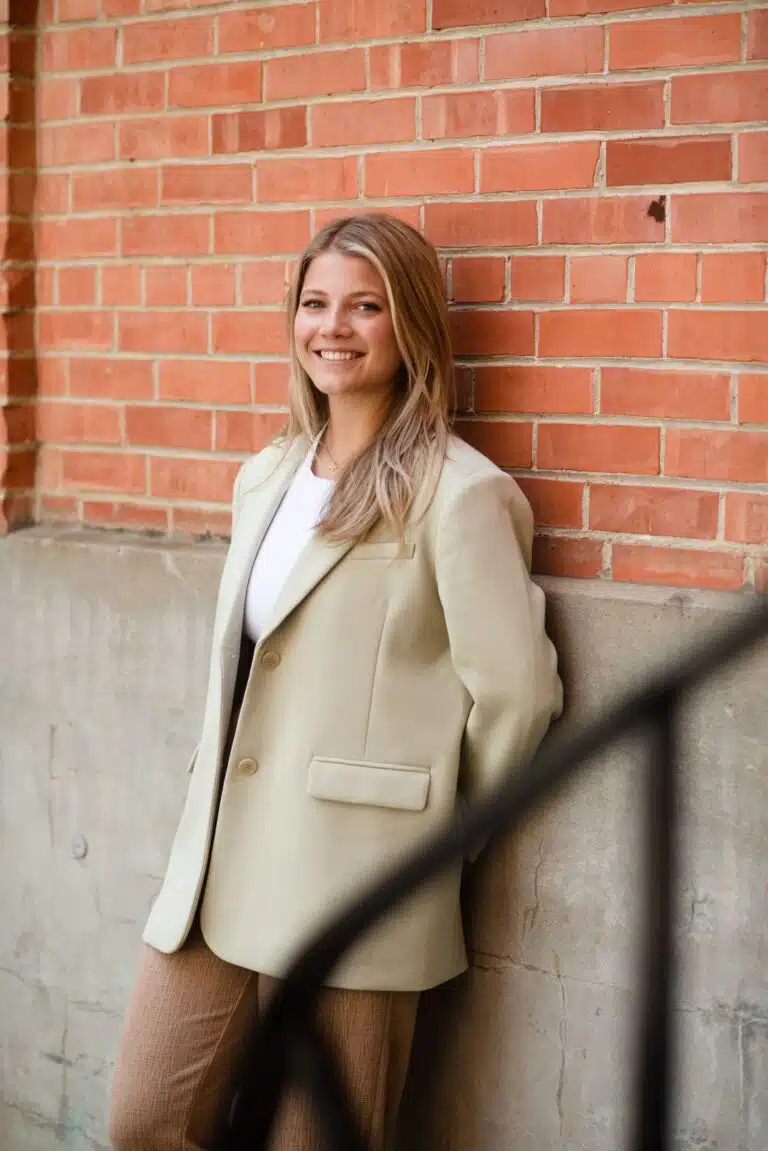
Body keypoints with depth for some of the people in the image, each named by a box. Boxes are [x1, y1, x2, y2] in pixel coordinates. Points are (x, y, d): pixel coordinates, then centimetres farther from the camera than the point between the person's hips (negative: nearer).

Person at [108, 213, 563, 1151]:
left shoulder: (460, 494, -12)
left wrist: (444, 820, 3)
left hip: (351, 888, -7)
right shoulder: (264, 479, 13)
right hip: (218, 865, 7)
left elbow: (516, 691, -9)